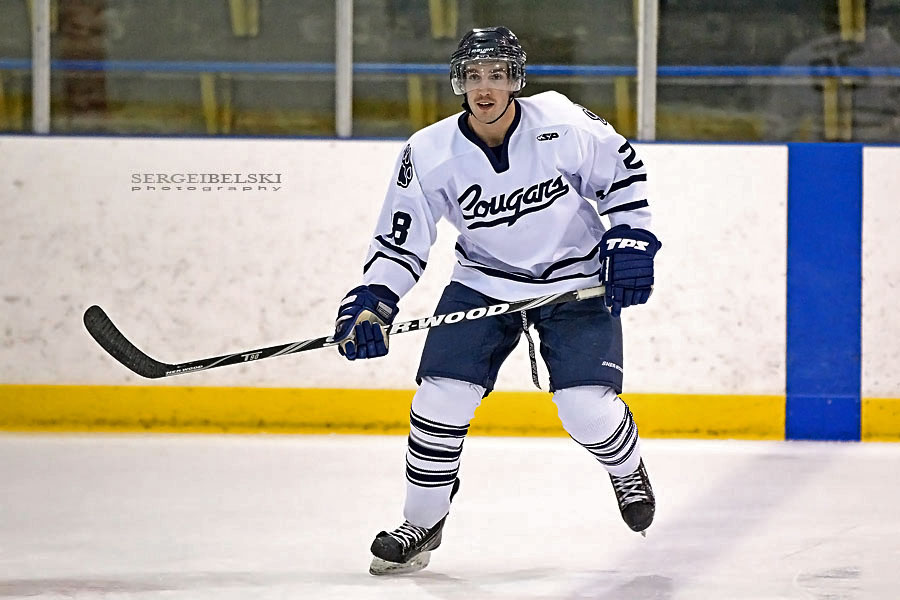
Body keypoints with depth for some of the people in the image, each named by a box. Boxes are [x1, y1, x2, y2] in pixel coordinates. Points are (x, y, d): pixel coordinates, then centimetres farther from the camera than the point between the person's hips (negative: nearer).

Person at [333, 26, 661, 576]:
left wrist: (630, 242, -8)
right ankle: (423, 524, 9)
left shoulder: (562, 123, -19)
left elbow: (623, 171, -2)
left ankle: (628, 471, 25)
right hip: (484, 282, 2)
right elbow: (400, 241, -8)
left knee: (587, 408, -12)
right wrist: (371, 304, -21)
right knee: (442, 397, -12)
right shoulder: (430, 154, -16)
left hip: (576, 279, -2)